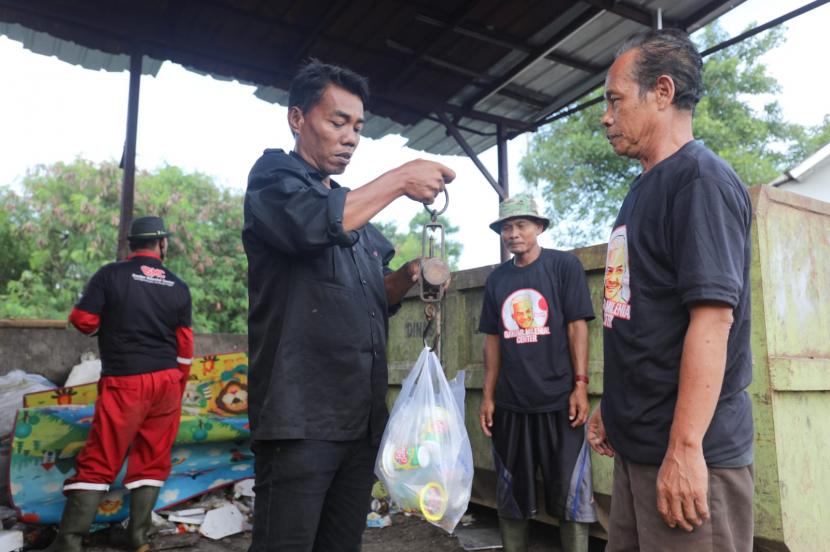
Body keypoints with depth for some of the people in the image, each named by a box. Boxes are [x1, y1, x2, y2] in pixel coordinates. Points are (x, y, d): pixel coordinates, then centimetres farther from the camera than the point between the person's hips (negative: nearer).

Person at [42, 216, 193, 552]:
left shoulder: (110, 275, -5)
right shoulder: (178, 286, 4)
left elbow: (83, 321, -4)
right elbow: (184, 347, 6)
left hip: (125, 382, -2)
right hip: (166, 382, 3)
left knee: (99, 460, 3)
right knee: (152, 459, 11)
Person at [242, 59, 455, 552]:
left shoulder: (355, 206, 20)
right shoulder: (273, 176, -1)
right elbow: (314, 223, -24)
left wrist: (408, 276, 2)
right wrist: (400, 180, -15)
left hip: (363, 417, 7)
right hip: (301, 418, -7)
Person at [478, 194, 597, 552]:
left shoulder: (564, 265, -2)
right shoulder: (496, 279, 9)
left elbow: (577, 326, -5)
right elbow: (492, 339, 10)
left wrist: (580, 385, -11)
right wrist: (488, 396, 7)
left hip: (558, 401, -4)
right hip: (510, 404, 4)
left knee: (570, 494, 3)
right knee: (512, 494, 14)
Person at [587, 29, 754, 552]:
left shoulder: (701, 178, -12)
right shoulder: (645, 190, 14)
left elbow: (712, 314, -22)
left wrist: (685, 447, -24)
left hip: (686, 450, -8)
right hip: (638, 444, 9)